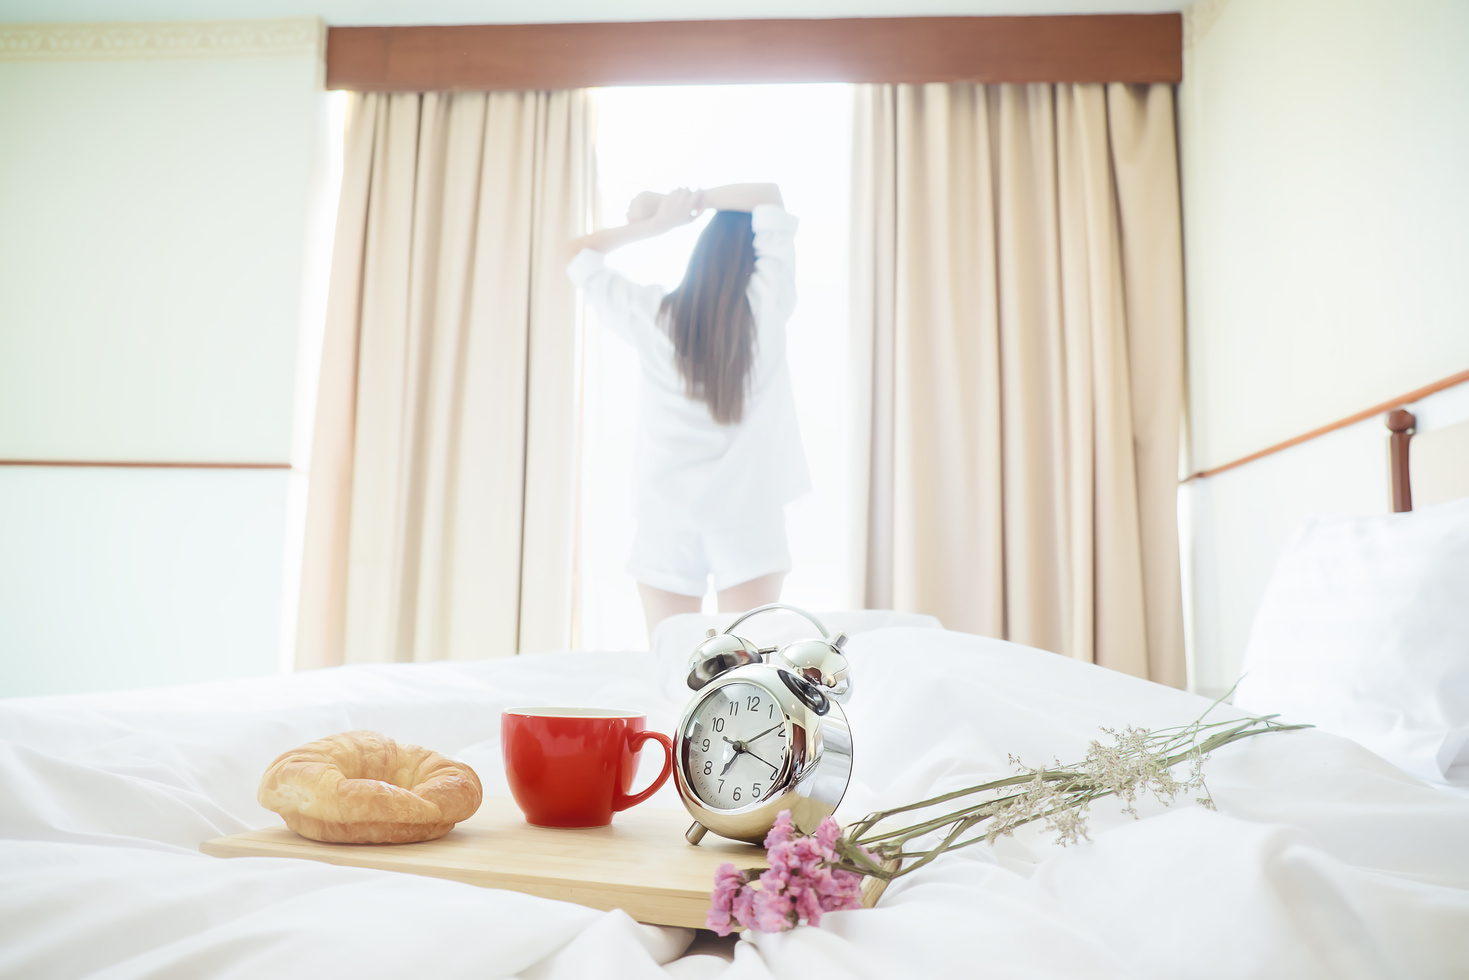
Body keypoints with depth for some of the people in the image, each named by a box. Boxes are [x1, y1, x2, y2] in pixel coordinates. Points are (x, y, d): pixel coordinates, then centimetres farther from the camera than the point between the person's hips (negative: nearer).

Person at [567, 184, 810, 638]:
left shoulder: (652, 314, -2)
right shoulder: (765, 304, -5)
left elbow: (577, 254, 12)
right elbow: (770, 195, 4)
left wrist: (654, 223, 10)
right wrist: (688, 199, 3)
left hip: (667, 514, 2)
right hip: (749, 515, -1)